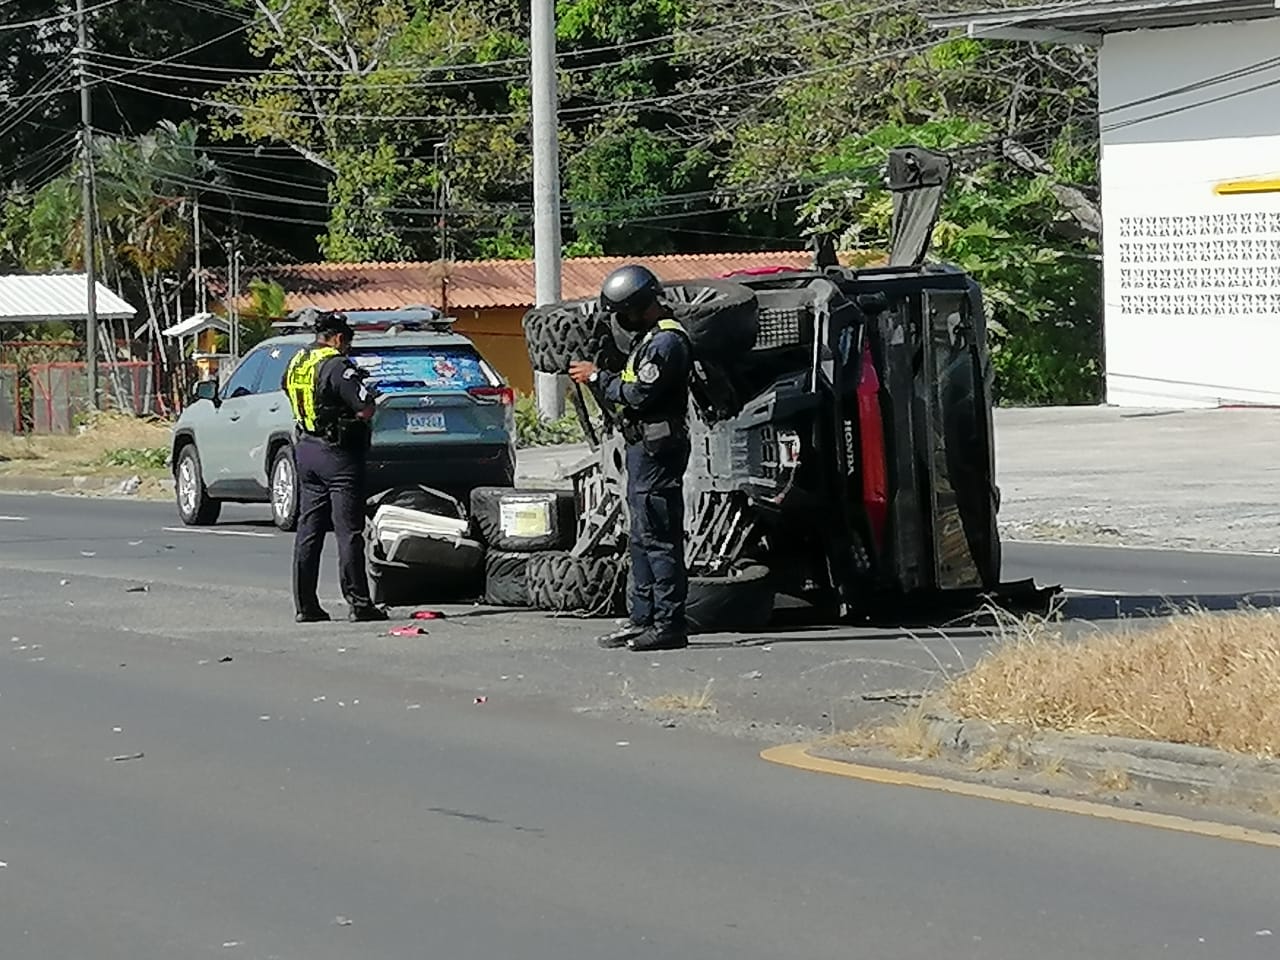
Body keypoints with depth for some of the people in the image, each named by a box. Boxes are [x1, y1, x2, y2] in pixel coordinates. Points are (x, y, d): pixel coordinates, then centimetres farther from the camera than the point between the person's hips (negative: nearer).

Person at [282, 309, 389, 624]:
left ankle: (305, 605, 10)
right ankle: (358, 603, -5)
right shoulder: (336, 366, -17)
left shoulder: (296, 364, 10)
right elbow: (366, 409, -22)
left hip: (305, 449, 8)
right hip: (337, 453, -8)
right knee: (348, 532, -5)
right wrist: (370, 395, 1)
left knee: (308, 531, 10)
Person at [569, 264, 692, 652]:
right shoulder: (650, 336, 17)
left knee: (659, 537, -10)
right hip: (643, 446, 11)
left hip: (657, 449, -11)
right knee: (643, 538, 13)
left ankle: (670, 623, -10)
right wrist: (597, 375, 6)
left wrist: (597, 378, -10)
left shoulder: (668, 341, -16)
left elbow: (640, 395, -20)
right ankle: (643, 617, 18)